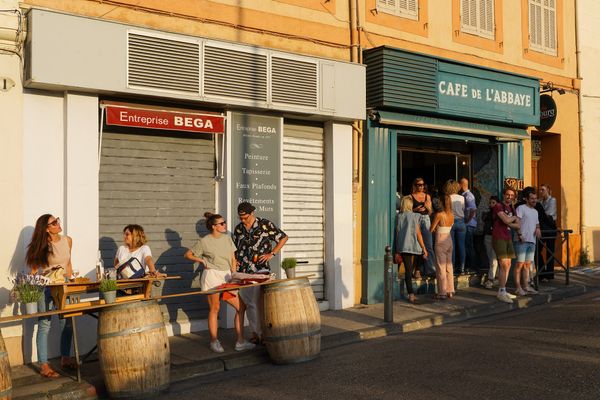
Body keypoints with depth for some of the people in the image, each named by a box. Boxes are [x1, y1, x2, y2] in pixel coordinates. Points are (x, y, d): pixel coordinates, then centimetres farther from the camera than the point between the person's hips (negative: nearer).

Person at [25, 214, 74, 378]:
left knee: (67, 323, 7)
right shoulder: (42, 246, -9)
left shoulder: (67, 240, 5)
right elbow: (34, 269, -5)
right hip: (45, 287, -5)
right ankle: (43, 366, 1)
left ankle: (65, 359, 23)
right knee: (44, 325, -3)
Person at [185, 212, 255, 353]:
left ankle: (240, 342, 5)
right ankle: (214, 342, 14)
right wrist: (201, 260, -8)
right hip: (212, 276, -5)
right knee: (214, 309, 0)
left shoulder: (227, 238, 11)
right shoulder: (204, 241, -4)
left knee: (240, 307, -1)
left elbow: (233, 259, 13)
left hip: (227, 277, 5)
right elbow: (188, 254, 3)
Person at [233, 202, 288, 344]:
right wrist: (235, 260, 5)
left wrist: (271, 254, -5)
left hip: (260, 271, -5)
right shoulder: (238, 229, 12)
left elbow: (283, 238, 2)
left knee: (258, 303, -10)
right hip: (242, 272, 5)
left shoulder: (265, 225, -3)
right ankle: (255, 334, 15)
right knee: (248, 304, 6)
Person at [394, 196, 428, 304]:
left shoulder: (398, 217, 2)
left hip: (402, 246, 1)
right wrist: (424, 249, 0)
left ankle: (411, 294, 0)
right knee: (409, 270, 12)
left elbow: (397, 233, 5)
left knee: (408, 270, 3)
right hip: (412, 246, -1)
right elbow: (418, 234, -5)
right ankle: (411, 294, 18)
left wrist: (396, 251, 12)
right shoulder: (414, 216, -4)